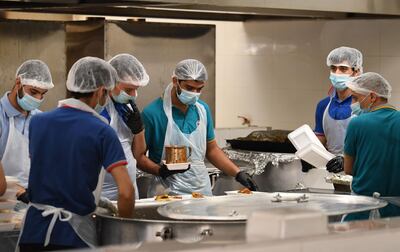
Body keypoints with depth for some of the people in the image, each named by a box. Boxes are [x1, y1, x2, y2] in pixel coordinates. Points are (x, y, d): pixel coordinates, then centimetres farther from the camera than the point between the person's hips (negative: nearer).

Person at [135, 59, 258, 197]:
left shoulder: (202, 109, 9)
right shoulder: (152, 113, -8)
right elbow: (139, 155, -5)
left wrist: (238, 174, 9)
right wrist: (160, 170, -22)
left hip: (202, 190, 5)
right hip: (168, 192, -5)